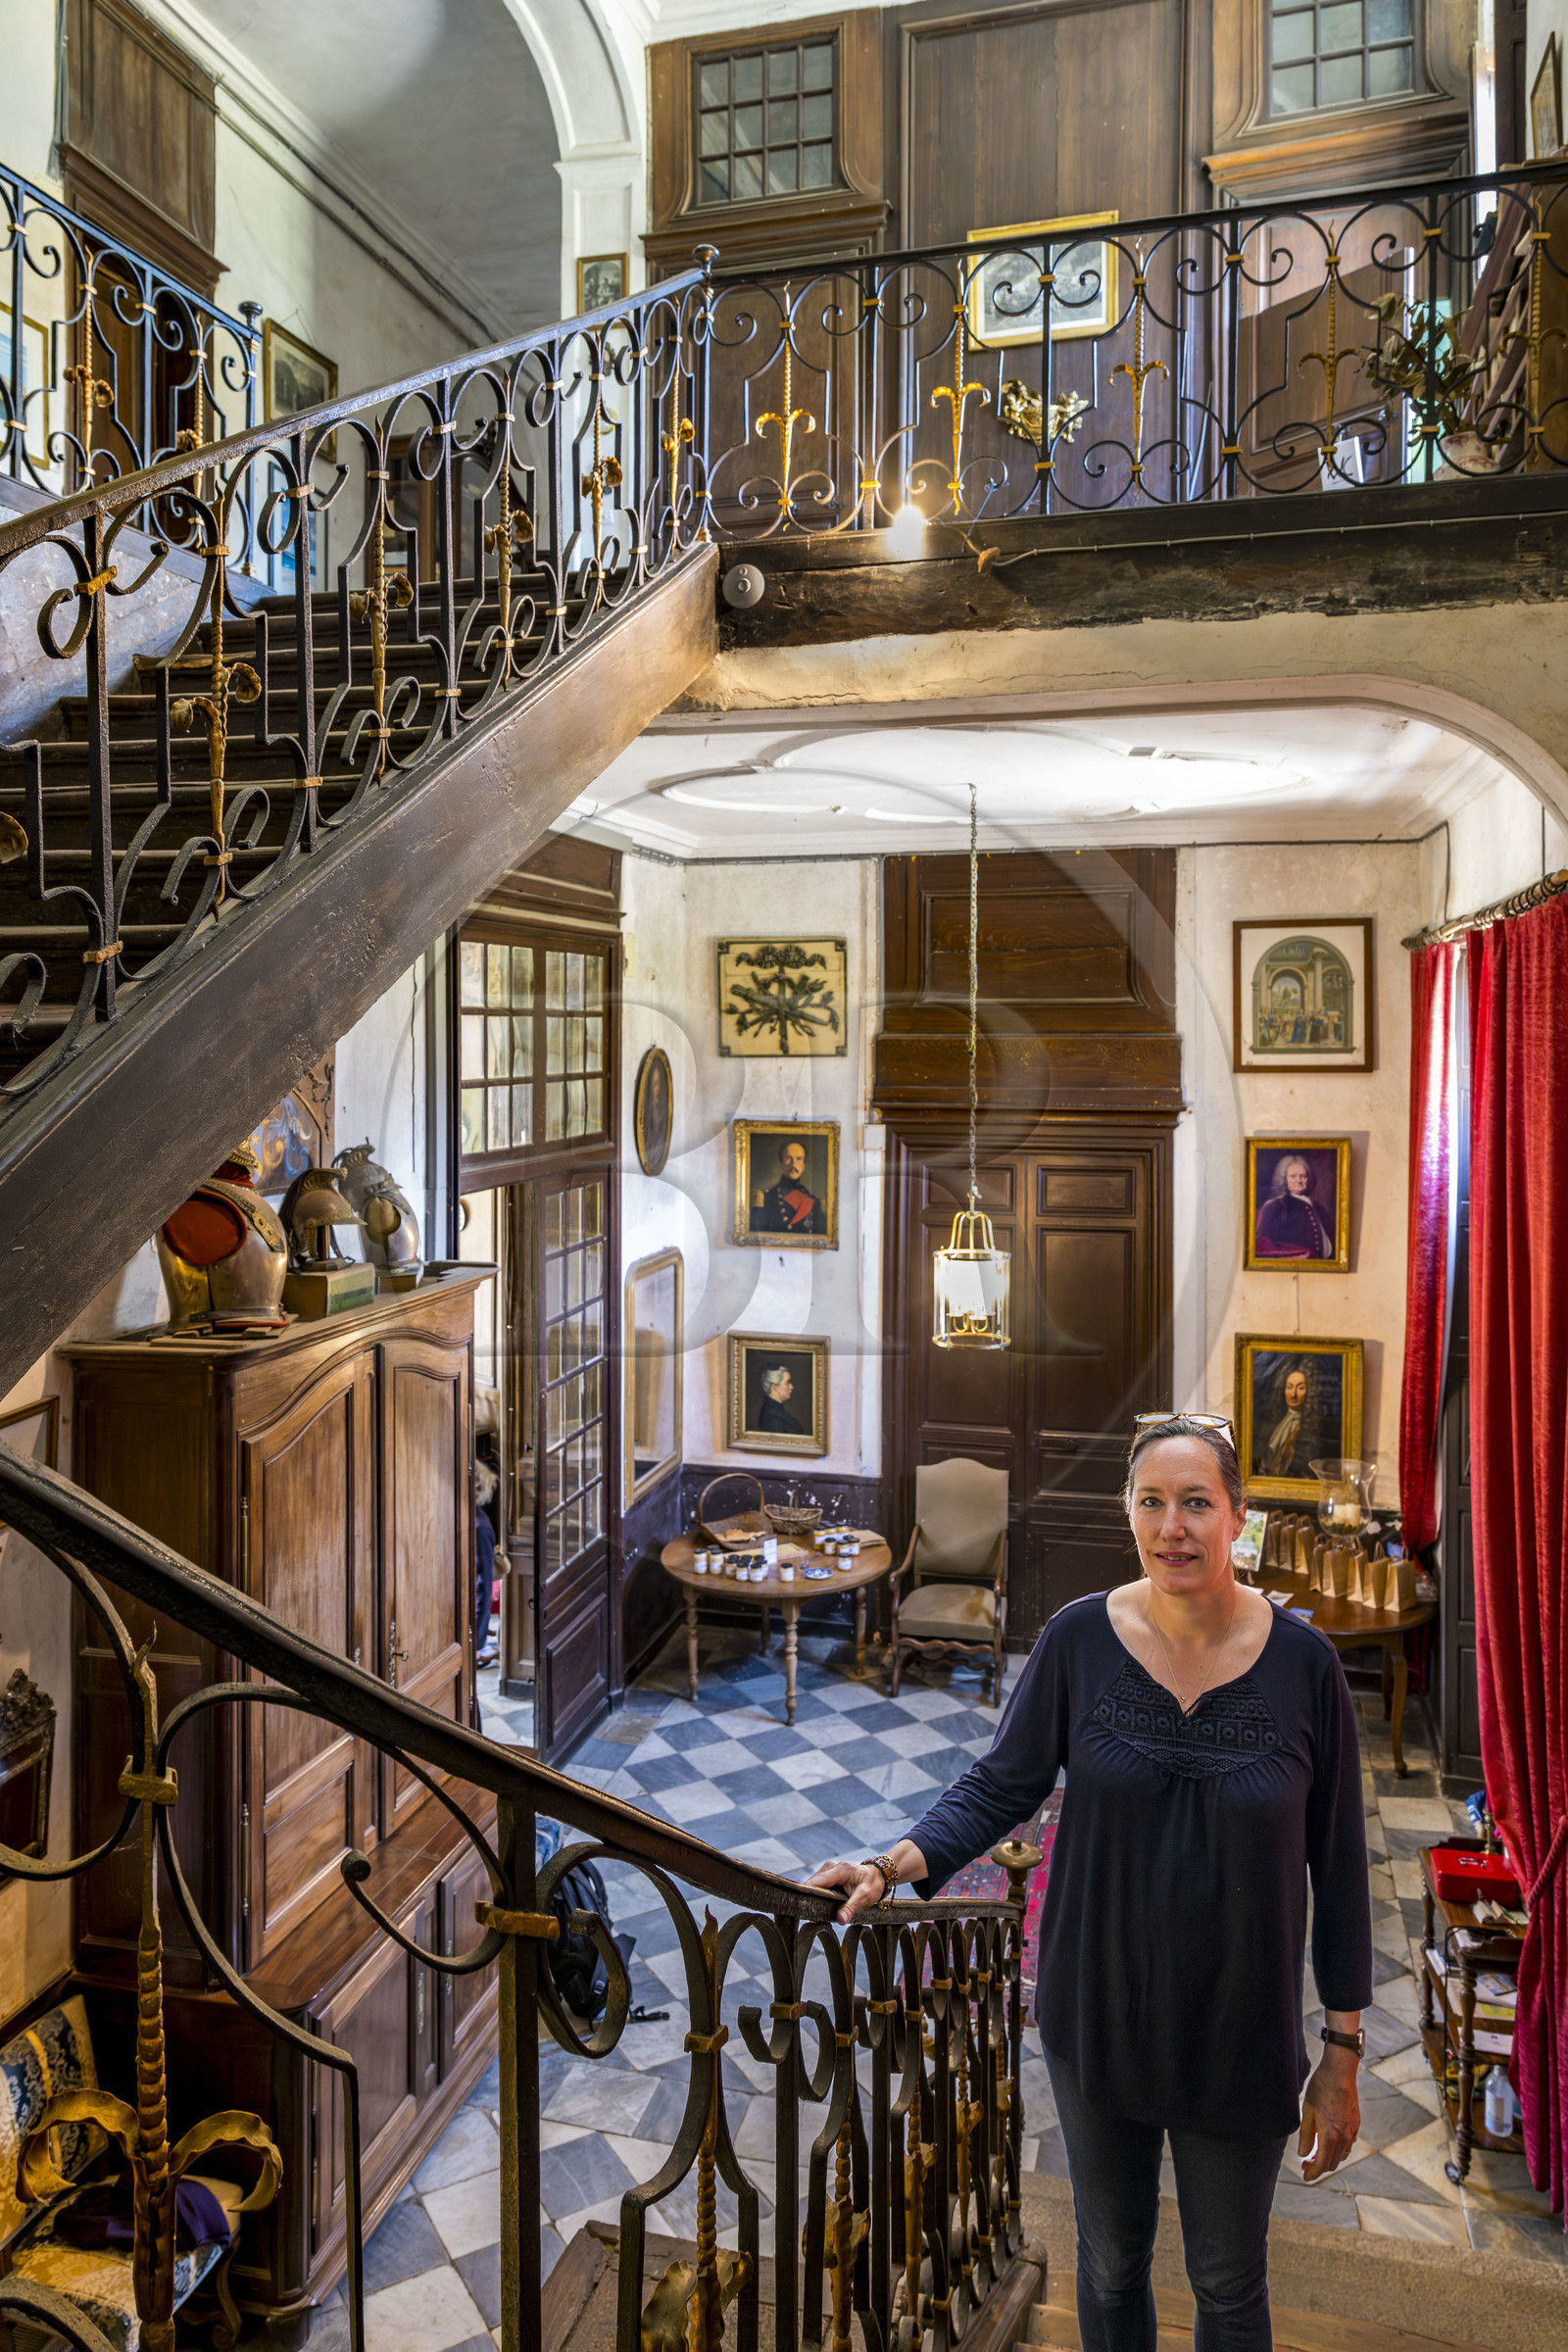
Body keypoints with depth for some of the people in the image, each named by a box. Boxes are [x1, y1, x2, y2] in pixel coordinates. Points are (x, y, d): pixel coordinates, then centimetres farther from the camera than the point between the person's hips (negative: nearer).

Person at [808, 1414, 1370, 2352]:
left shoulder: (1302, 1661, -15)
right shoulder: (1080, 1638, -13)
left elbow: (1338, 1864, -7)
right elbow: (1002, 1785, -5)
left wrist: (1342, 2052, -3)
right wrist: (899, 1865, -22)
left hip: (1238, 2038, -1)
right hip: (1098, 2018, 1)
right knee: (1111, 2262, 22)